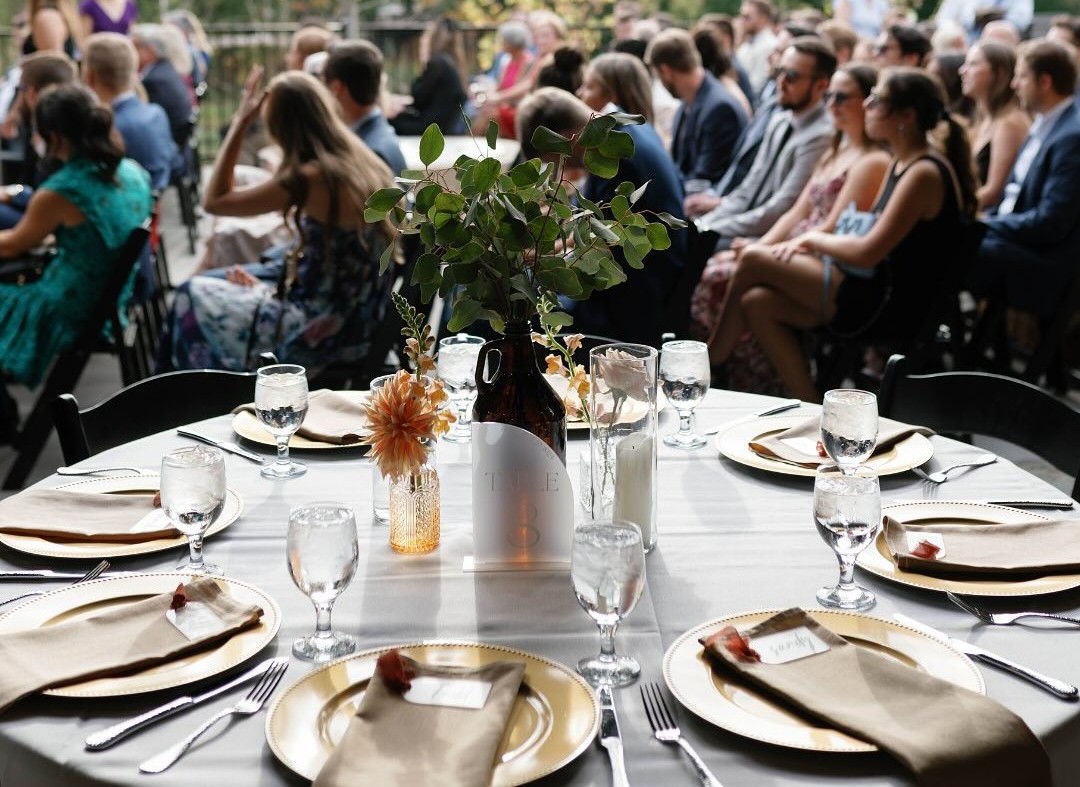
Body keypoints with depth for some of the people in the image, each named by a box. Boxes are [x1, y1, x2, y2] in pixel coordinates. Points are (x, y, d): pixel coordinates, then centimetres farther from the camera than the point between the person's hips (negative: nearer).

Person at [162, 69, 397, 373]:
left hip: (320, 335, -8)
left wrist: (240, 122, -8)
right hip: (358, 325, 8)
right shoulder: (368, 165, 3)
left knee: (192, 296, 13)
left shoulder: (312, 178, -21)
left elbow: (214, 201, -11)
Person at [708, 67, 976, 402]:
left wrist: (815, 238, -6)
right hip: (875, 290, 10)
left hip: (890, 304, -10)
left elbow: (868, 252, -22)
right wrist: (813, 242, 0)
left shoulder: (924, 173, -18)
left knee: (753, 259, -8)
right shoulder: (901, 163, 13)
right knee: (757, 303, -3)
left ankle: (710, 360, 14)